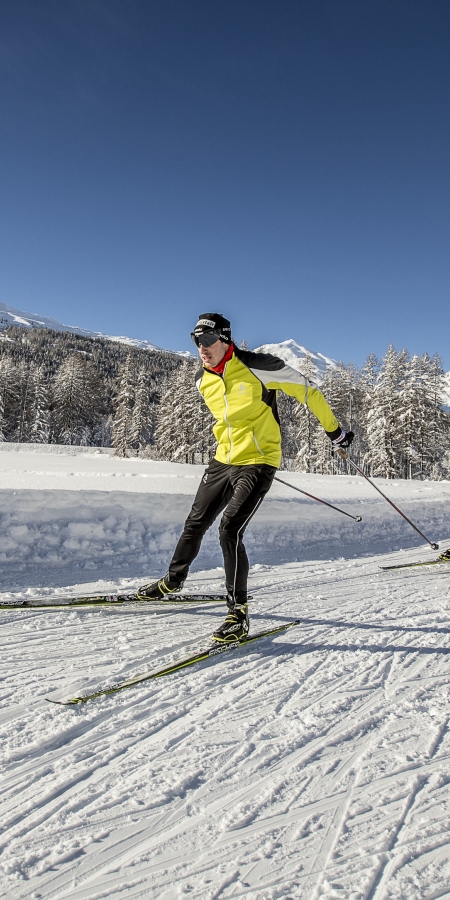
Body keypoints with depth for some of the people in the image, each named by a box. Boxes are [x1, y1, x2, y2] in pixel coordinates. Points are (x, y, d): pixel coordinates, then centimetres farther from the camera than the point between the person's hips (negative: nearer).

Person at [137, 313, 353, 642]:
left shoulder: (258, 367, -17)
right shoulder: (203, 380, 3)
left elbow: (308, 391, -7)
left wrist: (335, 431, 1)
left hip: (259, 463, -6)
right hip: (223, 461, 7)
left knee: (230, 529, -20)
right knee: (196, 523, 14)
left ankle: (239, 612, -6)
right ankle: (173, 580, 37)